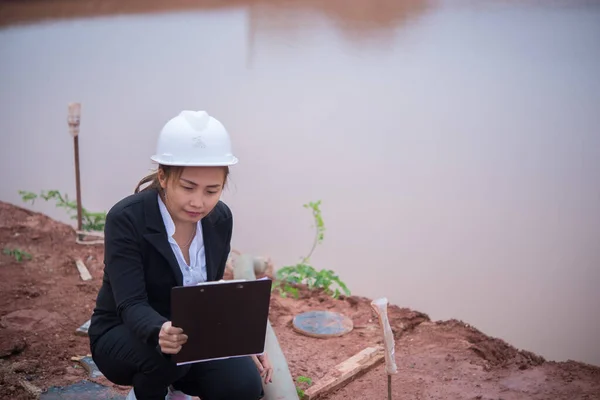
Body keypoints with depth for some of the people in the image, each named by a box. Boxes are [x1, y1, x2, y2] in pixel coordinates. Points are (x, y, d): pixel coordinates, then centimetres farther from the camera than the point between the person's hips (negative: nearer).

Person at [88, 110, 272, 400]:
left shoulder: (220, 219, -8)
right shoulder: (126, 218, -24)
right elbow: (131, 305, -29)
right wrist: (160, 332, -51)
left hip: (191, 338, 4)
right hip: (122, 336, -4)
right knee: (167, 351, -36)